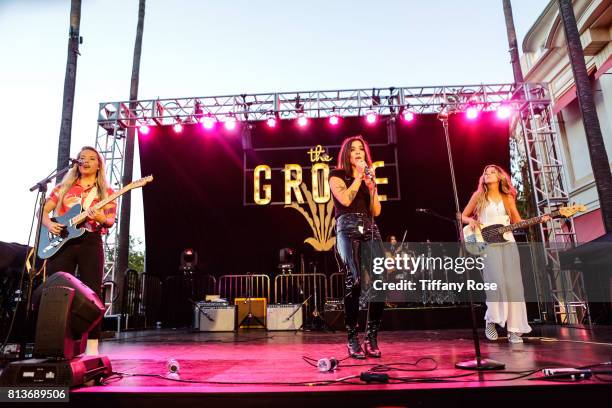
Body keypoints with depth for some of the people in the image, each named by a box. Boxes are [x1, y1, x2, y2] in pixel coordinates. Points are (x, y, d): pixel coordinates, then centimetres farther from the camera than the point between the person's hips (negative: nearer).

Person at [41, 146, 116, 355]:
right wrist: (49, 224, -8)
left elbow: (111, 220, 1)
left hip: (90, 243, -2)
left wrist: (101, 219, -22)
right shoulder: (63, 187, 15)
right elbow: (44, 210, 13)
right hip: (61, 241, 2)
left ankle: (92, 346, -1)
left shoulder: (105, 192, 10)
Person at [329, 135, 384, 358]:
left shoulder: (368, 175, 24)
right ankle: (352, 340, -5)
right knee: (354, 281, -17)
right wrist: (359, 176, 0)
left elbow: (376, 211, 15)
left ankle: (371, 337, 1)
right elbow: (345, 199, -9)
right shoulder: (337, 175, 11)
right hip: (348, 230, -5)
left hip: (370, 230, 5)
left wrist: (371, 184, 3)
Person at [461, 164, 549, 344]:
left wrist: (539, 220, -1)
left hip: (508, 243, 3)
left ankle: (514, 329, 3)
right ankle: (491, 320, -1)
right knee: (497, 282, -19)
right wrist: (471, 221, -11)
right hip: (488, 244, -3)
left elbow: (518, 222, 13)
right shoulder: (478, 196, 7)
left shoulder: (508, 197, 13)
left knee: (513, 284, -4)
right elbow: (463, 216, 11)